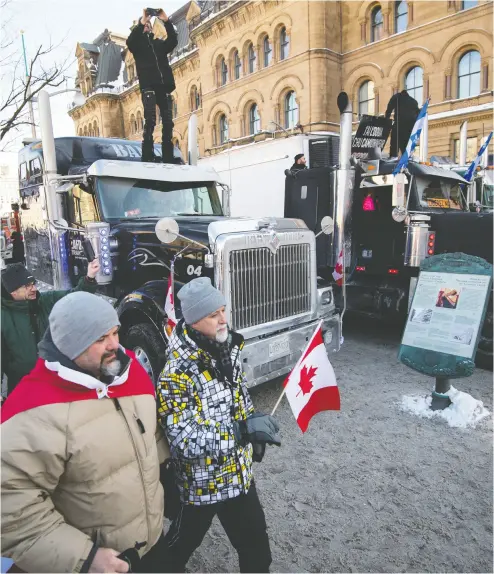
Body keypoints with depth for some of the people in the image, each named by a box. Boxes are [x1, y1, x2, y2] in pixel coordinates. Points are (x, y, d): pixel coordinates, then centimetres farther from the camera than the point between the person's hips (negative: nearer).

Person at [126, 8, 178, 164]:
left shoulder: (159, 43, 25)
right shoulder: (138, 43, 17)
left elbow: (173, 41, 8)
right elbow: (130, 41, -6)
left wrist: (166, 21, -3)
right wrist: (141, 22, -12)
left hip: (164, 86, 4)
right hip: (148, 86, -4)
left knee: (168, 123, -5)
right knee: (150, 121, -17)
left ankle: (168, 159, -4)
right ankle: (148, 158, -20)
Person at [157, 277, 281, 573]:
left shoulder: (228, 348, -5)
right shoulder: (177, 372, -27)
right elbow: (186, 440, -32)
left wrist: (254, 436, 15)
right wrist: (243, 430, -40)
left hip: (239, 473, 5)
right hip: (202, 483, -5)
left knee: (257, 550, 20)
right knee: (181, 546, 23)